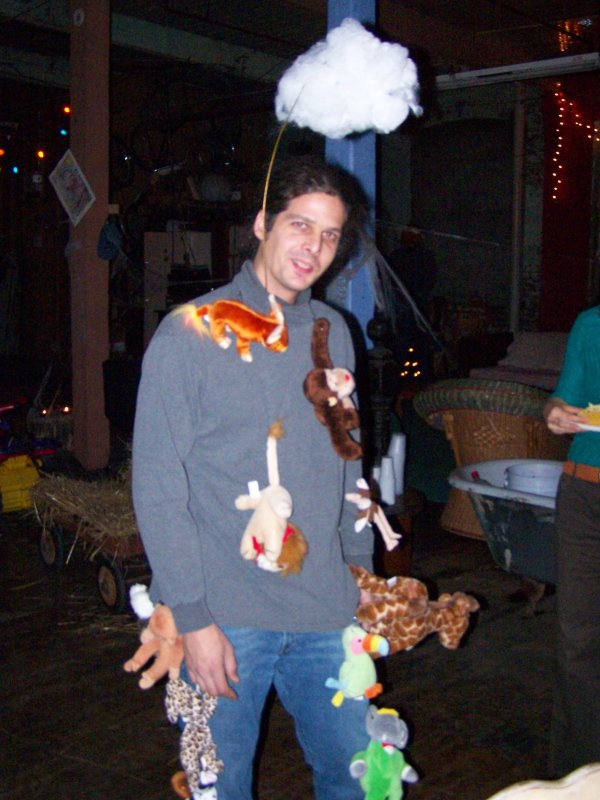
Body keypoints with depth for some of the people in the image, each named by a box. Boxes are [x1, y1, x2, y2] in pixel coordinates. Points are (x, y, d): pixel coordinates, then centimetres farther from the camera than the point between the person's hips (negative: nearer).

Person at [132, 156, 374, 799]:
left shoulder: (333, 334, 8)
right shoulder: (190, 332, -8)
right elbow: (157, 487, -10)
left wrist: (361, 570, 14)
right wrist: (192, 617, -13)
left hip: (326, 613, 5)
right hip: (224, 619, -4)